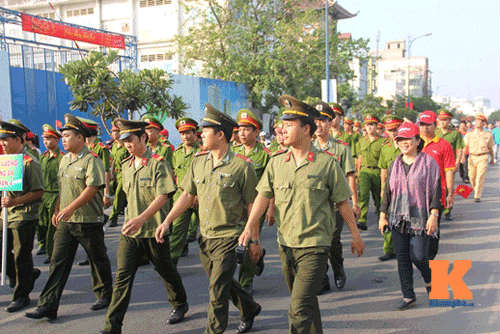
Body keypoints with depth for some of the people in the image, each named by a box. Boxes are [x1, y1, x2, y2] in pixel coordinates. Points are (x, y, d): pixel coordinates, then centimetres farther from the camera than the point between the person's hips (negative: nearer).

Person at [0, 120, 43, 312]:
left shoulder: (29, 163, -12)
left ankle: (21, 296, 12)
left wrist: (16, 201, -25)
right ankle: (28, 275, 32)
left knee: (21, 257, 0)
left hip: (24, 217, -8)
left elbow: (38, 192, -15)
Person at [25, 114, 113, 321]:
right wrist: (57, 210, 17)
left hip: (89, 221, -7)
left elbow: (92, 188, -23)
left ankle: (104, 295, 28)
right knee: (58, 262, 3)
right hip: (65, 222, 7)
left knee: (98, 260, 10)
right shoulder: (64, 160, 13)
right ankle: (48, 305, 6)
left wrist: (71, 208, -29)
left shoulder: (92, 160, -13)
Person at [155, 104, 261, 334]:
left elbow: (251, 205, -8)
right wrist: (167, 221, 6)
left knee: (217, 290, -5)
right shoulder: (198, 162, 5)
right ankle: (249, 309, 44)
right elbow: (187, 195, 11)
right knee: (222, 283, 20)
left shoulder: (241, 166, -13)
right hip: (205, 237, 7)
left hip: (229, 237, -6)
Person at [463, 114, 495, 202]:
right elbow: (465, 147, 1)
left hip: (483, 158, -2)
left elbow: (490, 148, 15)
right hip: (472, 158, 2)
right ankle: (476, 190, 36)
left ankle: (477, 196, -8)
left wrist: (492, 158, 24)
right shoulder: (469, 135, 4)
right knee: (472, 177, 8)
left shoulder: (488, 135, 3)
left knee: (480, 177, -11)